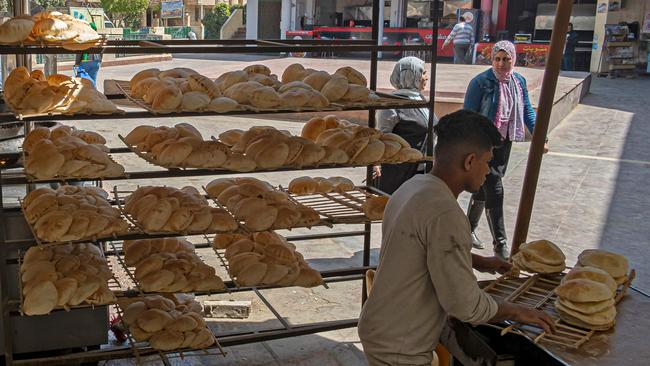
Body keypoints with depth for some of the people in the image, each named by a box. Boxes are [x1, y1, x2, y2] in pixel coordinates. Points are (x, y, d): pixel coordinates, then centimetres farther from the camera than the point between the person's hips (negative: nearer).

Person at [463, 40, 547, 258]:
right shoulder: (480, 82, -13)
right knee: (494, 191, -8)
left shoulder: (519, 82, 5)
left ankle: (470, 228, 35)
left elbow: (527, 111, 10)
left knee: (483, 188, 17)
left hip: (504, 142, 6)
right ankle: (500, 244, -3)